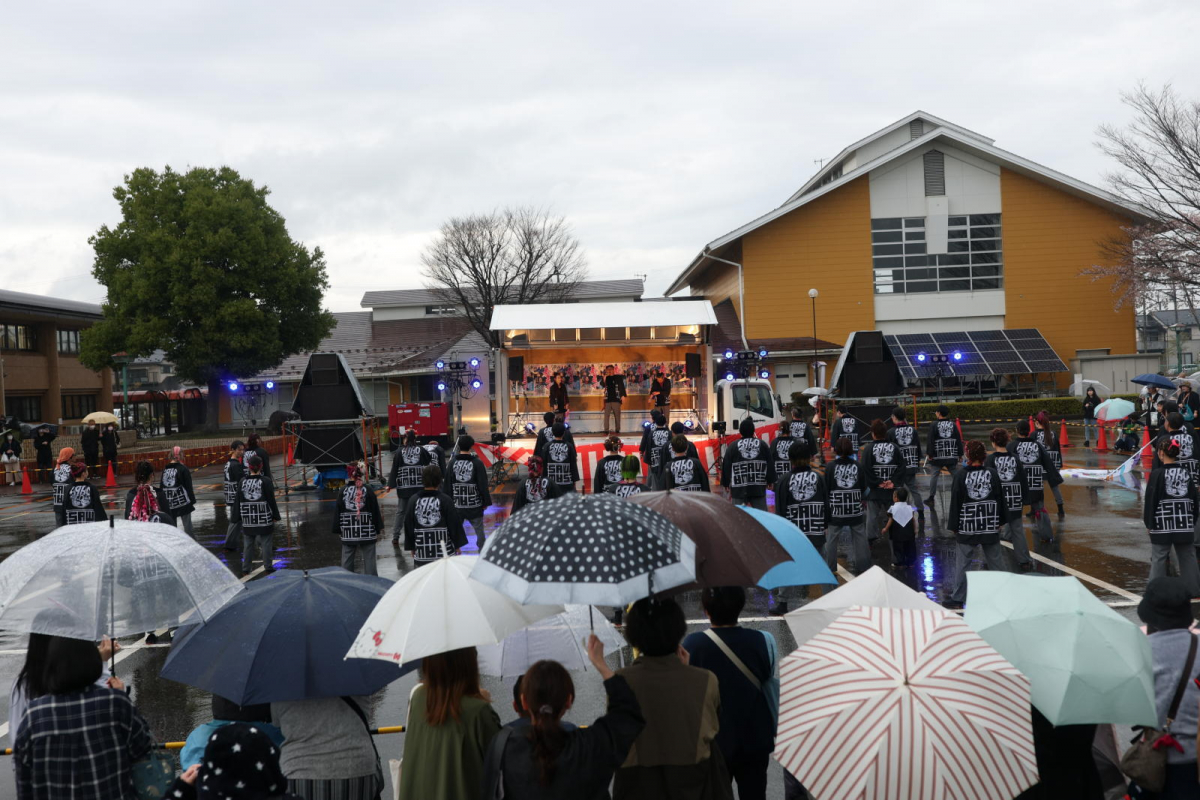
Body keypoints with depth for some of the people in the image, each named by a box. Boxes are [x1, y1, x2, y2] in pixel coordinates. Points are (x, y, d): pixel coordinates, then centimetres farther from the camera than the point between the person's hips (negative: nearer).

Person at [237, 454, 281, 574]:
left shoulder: (242, 482, 0)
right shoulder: (266, 481, -10)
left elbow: (239, 501, 5)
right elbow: (271, 500, -8)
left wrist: (240, 517, 14)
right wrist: (275, 516, 0)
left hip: (248, 520, 3)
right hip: (265, 518, -3)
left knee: (248, 544, 11)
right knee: (266, 544, 5)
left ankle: (245, 569, 13)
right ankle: (268, 567, 9)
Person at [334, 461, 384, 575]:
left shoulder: (343, 491, -3)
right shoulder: (367, 490, -7)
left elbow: (337, 512, 1)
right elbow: (375, 511, -3)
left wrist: (338, 530, 10)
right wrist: (378, 528, 5)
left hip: (348, 533, 1)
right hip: (367, 532, -1)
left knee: (347, 559, 10)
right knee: (369, 558, 5)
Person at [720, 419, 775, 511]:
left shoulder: (732, 446, -3)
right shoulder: (762, 445, 2)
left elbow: (726, 466, 0)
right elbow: (770, 464, 6)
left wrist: (726, 483, 10)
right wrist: (770, 481, 16)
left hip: (739, 489, -1)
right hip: (759, 488, 1)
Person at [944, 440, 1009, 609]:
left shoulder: (960, 475, -10)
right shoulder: (992, 474, -2)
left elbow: (955, 502, -7)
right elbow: (1000, 498, 5)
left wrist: (953, 526, 0)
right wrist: (1001, 521, 17)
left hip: (967, 527, -3)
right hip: (990, 526, 3)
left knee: (961, 562, 3)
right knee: (995, 560, 15)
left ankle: (958, 598, 4)